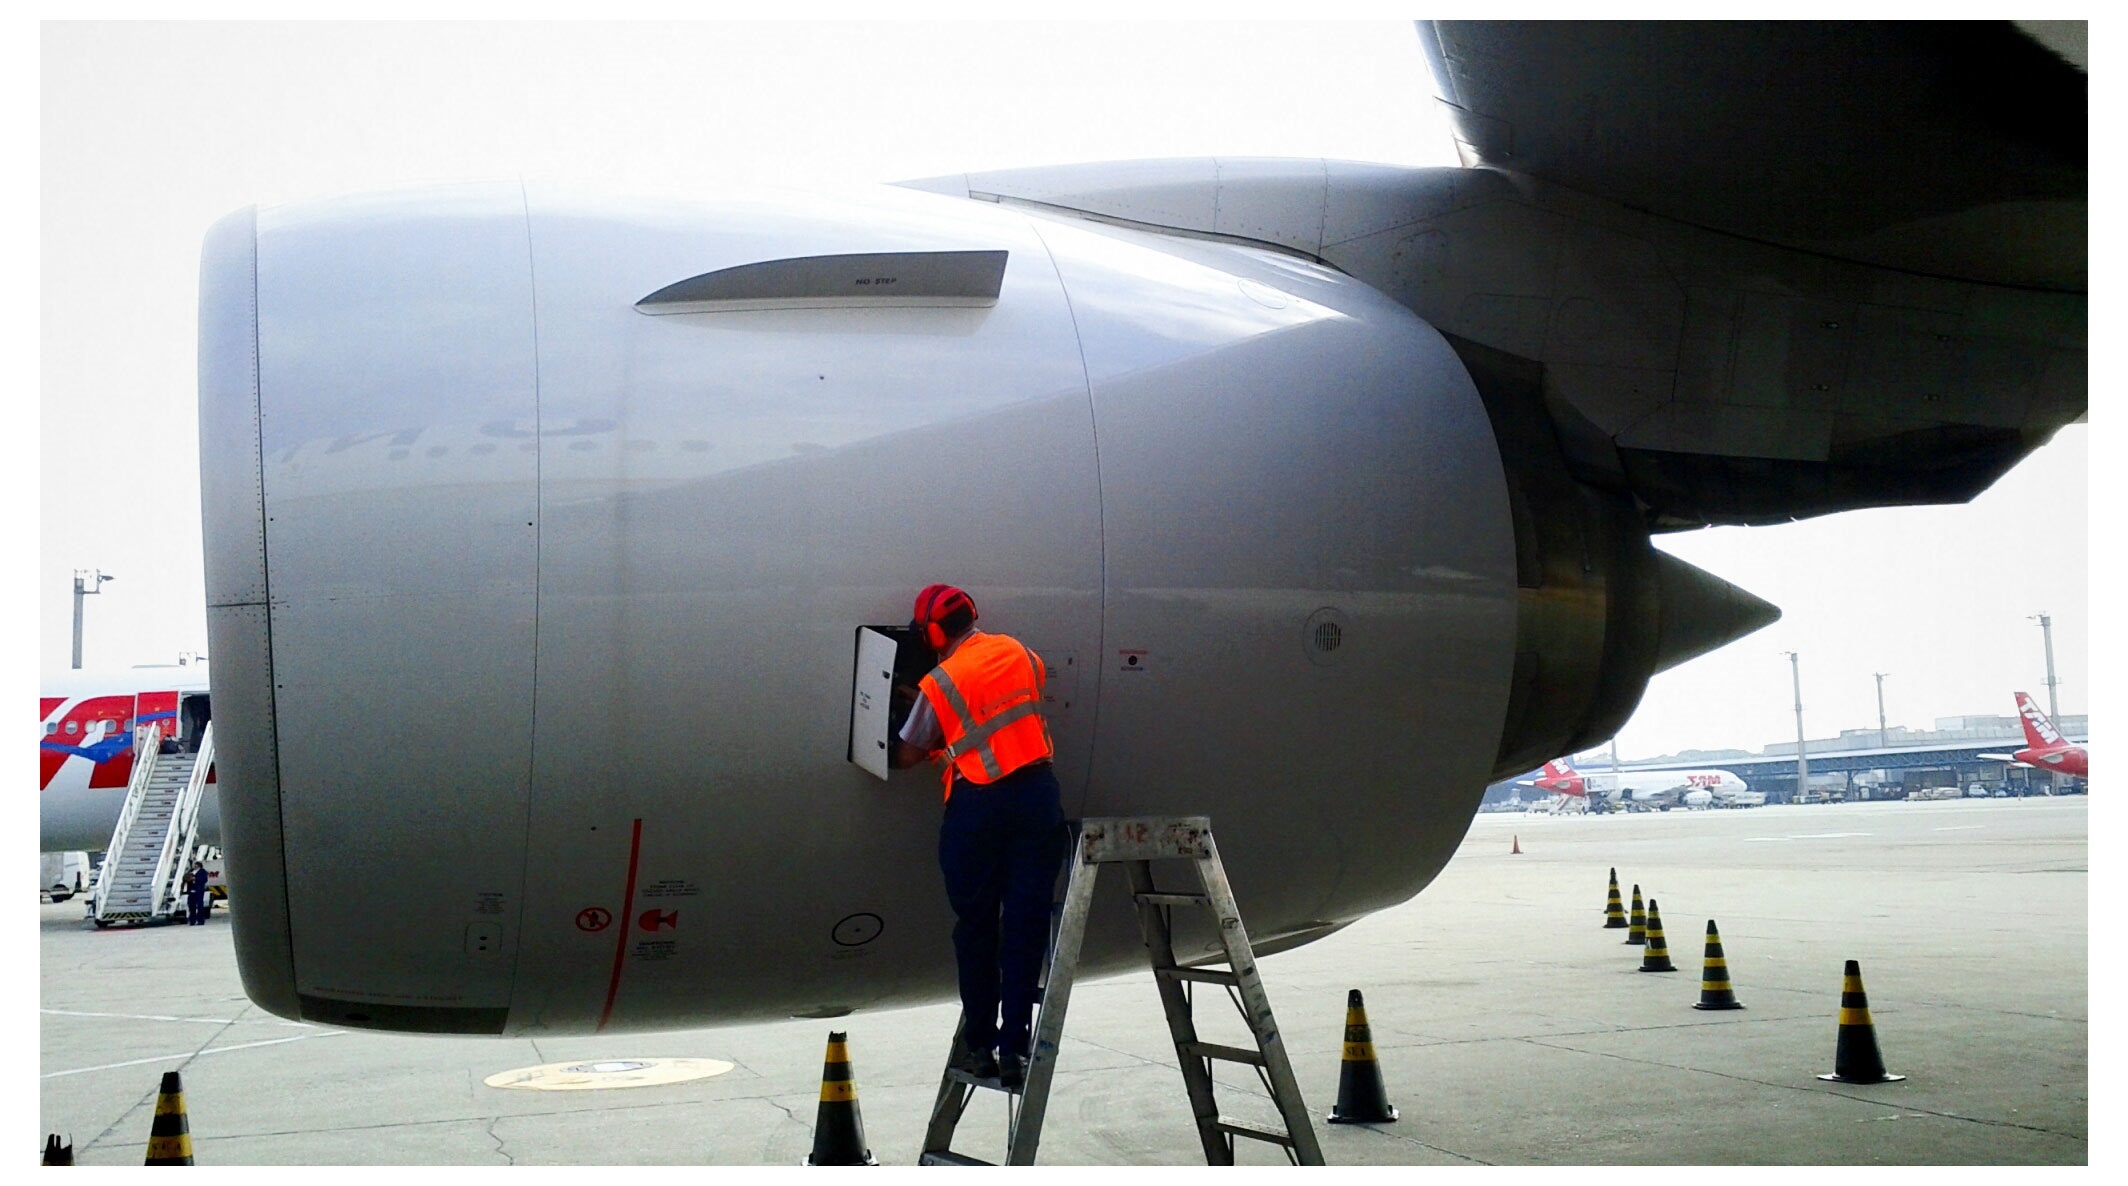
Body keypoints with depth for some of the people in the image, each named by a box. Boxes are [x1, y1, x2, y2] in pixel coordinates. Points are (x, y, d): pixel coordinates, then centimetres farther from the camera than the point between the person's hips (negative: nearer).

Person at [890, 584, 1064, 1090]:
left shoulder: (939, 684, -6)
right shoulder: (1017, 652, 8)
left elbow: (908, 755, 1)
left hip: (978, 804, -3)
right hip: (1038, 793, 3)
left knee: (976, 926, 11)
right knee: (1026, 924, 4)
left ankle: (979, 1045, 17)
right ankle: (1014, 1049, 2)